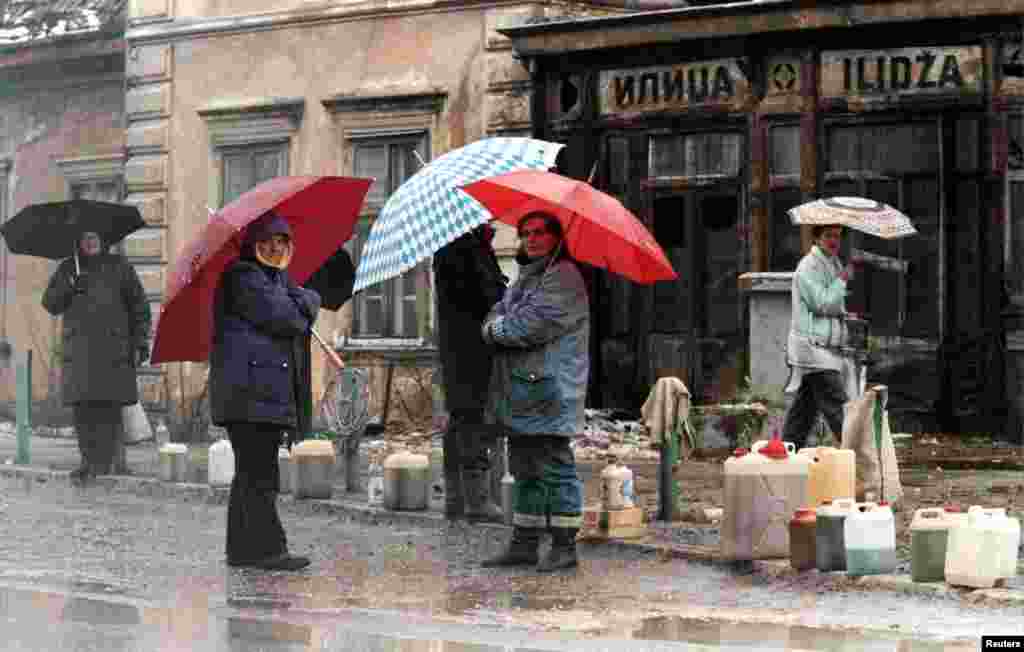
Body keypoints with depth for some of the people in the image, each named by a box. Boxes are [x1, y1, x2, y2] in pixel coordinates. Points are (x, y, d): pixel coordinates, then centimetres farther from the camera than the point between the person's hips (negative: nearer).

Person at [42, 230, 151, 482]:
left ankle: (108, 460, -7)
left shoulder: (118, 266, 12)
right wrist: (67, 288, -9)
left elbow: (139, 305, 11)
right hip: (78, 349, 2)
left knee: (109, 407, -9)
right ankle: (89, 460, 3)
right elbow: (49, 303, 11)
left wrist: (140, 341, 2)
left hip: (112, 348, -2)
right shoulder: (67, 269, 18)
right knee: (82, 409, -3)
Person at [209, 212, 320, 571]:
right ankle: (265, 548, -11)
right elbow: (282, 317, -16)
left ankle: (243, 549, 18)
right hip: (249, 390, -11)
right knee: (259, 473, -11)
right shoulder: (243, 278, -8)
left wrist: (301, 301, -7)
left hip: (268, 390, 11)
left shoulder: (278, 278, 24)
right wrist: (302, 310, 3)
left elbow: (311, 301, 13)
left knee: (252, 472, 13)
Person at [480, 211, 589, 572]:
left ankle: (564, 546, -2)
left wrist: (498, 327, -4)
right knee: (525, 470, 13)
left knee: (555, 468, -6)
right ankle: (524, 544, 20)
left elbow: (530, 326, -20)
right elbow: (494, 318, 15)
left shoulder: (563, 278, -10)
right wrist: (498, 325, -8)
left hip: (550, 392, -9)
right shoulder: (526, 277, 21)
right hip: (522, 393, 9)